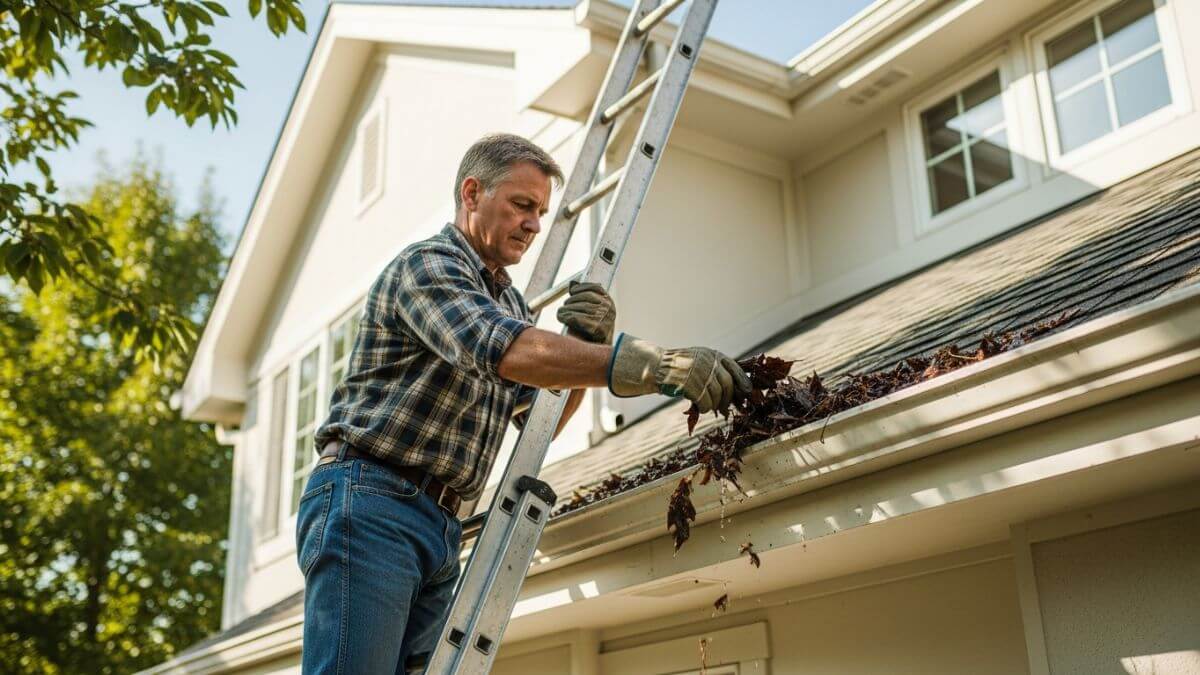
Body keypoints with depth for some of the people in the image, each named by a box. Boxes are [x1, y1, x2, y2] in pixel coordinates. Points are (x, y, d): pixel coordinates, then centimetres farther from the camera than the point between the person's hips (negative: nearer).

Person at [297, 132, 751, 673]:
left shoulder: (509, 299, 20)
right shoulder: (426, 264, -8)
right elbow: (506, 350, -28)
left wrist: (587, 344, -4)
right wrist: (654, 365, -37)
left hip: (441, 526, 9)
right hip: (369, 504, -8)